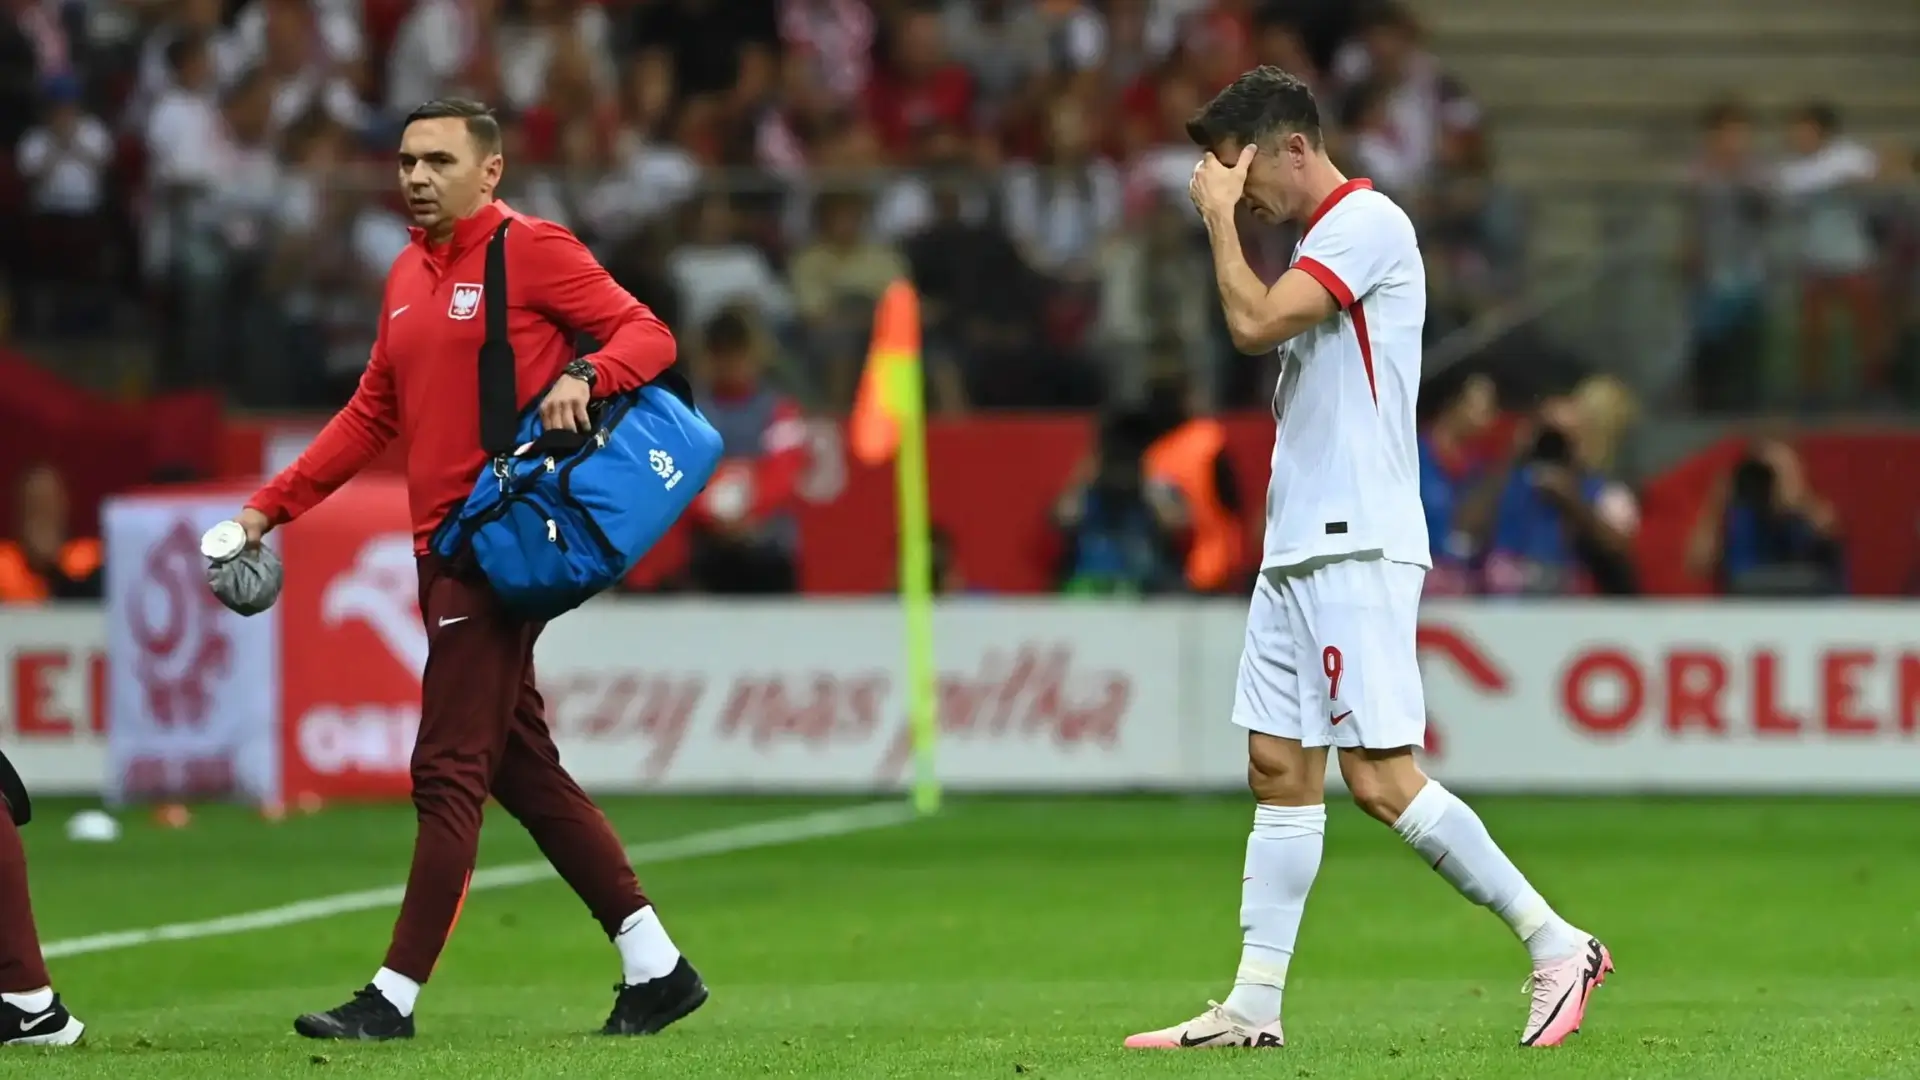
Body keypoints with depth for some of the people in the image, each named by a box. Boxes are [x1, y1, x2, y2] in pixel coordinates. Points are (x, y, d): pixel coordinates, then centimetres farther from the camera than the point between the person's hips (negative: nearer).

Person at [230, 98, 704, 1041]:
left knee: (449, 770, -8)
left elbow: (648, 335, -9)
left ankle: (397, 994, -7)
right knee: (522, 768, 11)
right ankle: (654, 967, 17)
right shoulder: (408, 276, 18)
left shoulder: (531, 250, -6)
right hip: (443, 552, 9)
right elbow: (372, 414, 23)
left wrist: (582, 376, -28)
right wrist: (269, 508, 19)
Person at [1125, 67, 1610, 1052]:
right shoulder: (1321, 240, 19)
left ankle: (1556, 944, -8)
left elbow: (1254, 324, -19)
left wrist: (1218, 218, -8)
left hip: (1356, 549, -10)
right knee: (1281, 773, 6)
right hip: (1298, 552, 10)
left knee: (1380, 778, -14)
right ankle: (1253, 1007, 7)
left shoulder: (1368, 224, -11)